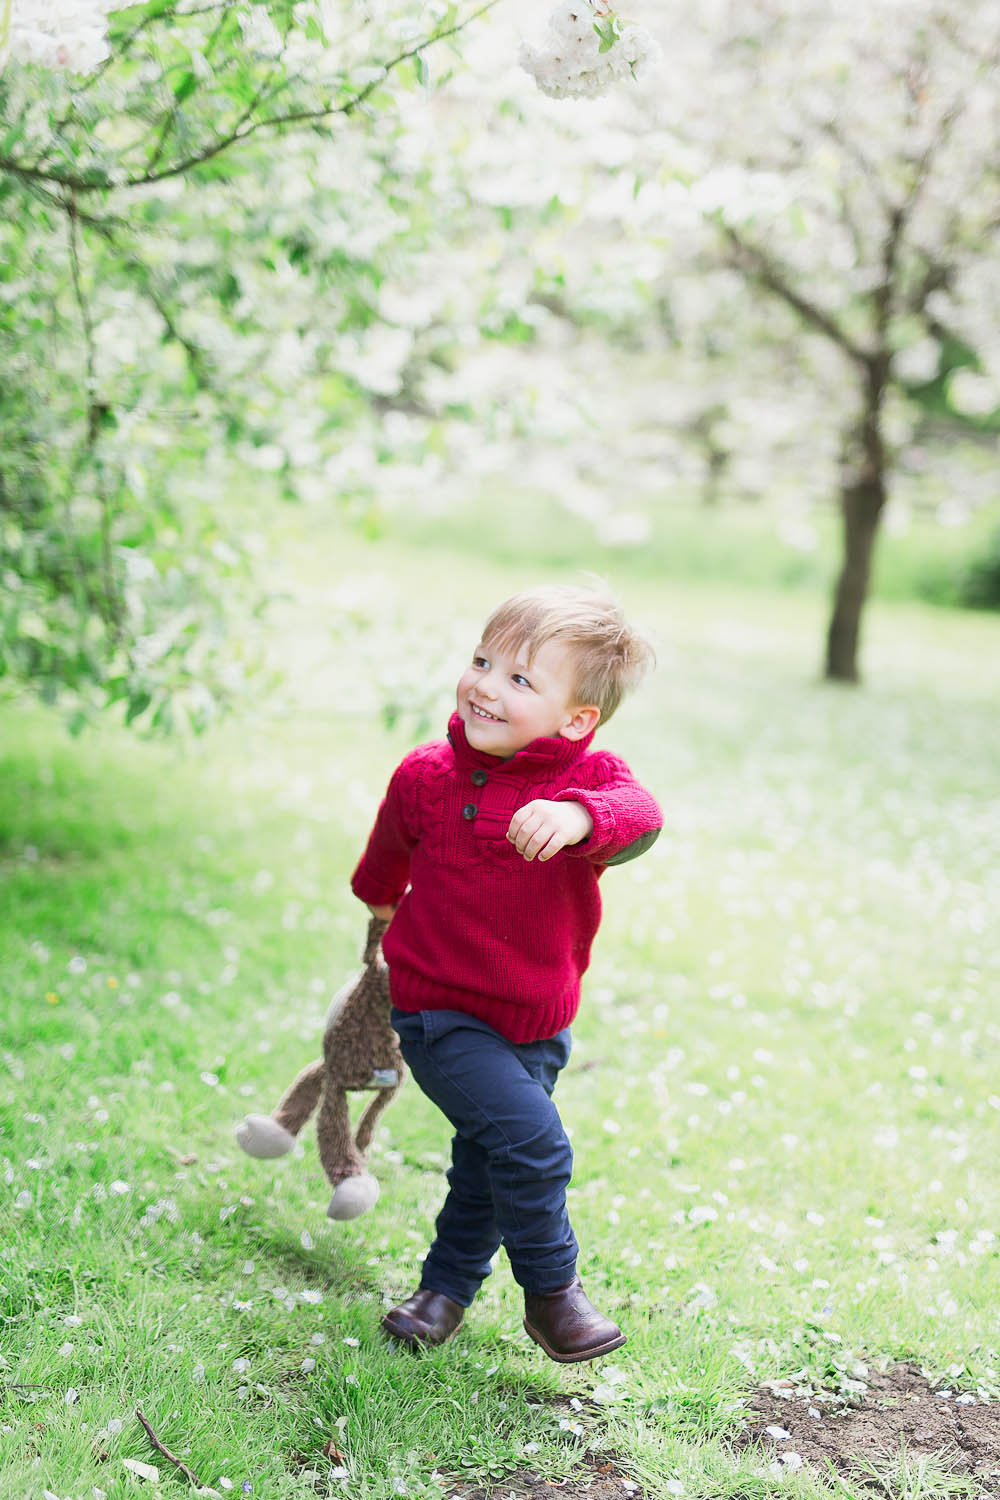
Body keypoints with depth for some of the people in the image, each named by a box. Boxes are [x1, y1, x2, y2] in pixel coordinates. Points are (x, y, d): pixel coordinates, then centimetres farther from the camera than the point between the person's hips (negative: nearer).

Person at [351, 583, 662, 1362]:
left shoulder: (590, 778, -14)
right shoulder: (426, 776, -8)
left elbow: (639, 815, -39)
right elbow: (393, 847, 15)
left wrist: (578, 817, -61)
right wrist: (381, 896, 35)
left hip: (536, 1024, 2)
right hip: (440, 1012, -2)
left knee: (489, 1164, 18)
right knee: (531, 1138, -18)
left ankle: (447, 1286, 43)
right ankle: (552, 1293, 4)